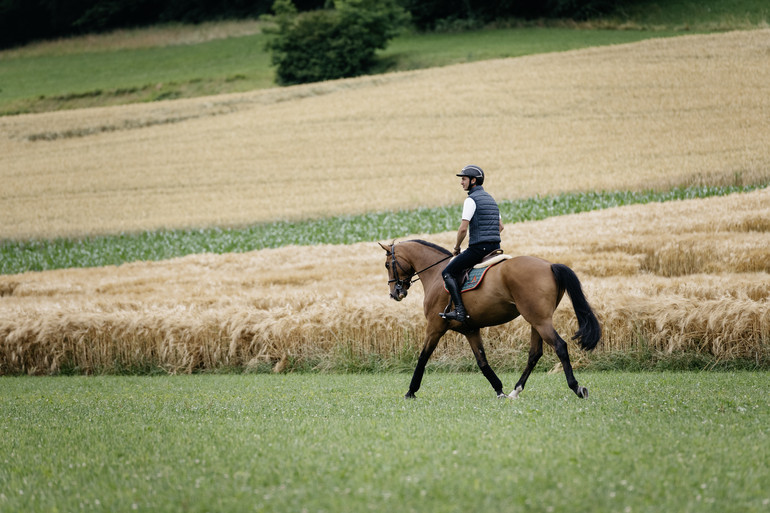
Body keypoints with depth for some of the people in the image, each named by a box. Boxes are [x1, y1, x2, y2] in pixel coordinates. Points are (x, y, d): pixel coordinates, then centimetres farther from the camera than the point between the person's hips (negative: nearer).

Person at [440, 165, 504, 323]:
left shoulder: (471, 200, -10)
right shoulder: (490, 199, 18)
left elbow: (463, 228, -17)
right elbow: (500, 226, 24)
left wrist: (457, 248, -3)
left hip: (478, 248, -9)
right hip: (495, 247, 9)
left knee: (448, 273, -5)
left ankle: (460, 310, -18)